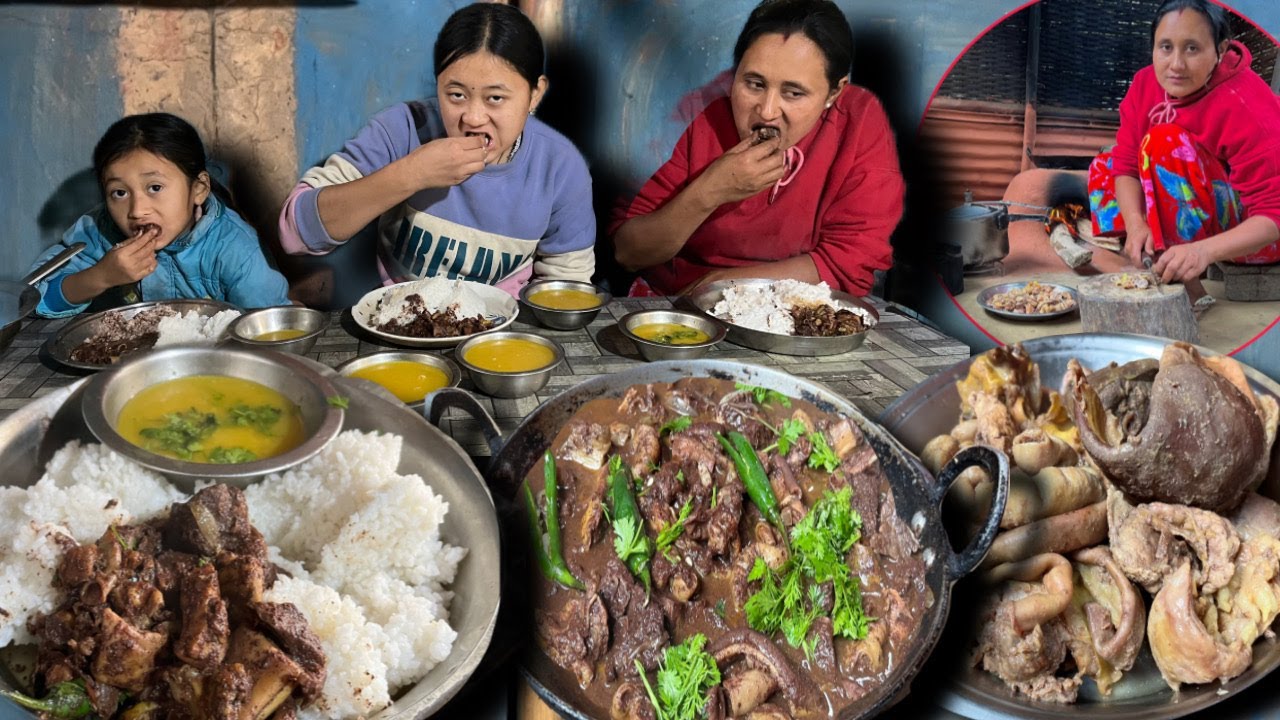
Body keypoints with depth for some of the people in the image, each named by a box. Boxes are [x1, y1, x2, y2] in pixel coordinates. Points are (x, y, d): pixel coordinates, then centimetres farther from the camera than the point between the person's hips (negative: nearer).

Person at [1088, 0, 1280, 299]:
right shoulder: (1146, 83, -9)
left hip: (1255, 237, -8)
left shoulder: (1244, 108, -28)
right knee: (1104, 166, 4)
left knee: (1166, 142, -27)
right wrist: (1135, 223, -27)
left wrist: (1205, 250, -47)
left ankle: (1188, 286, -26)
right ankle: (1161, 271, -9)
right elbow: (1126, 162, -7)